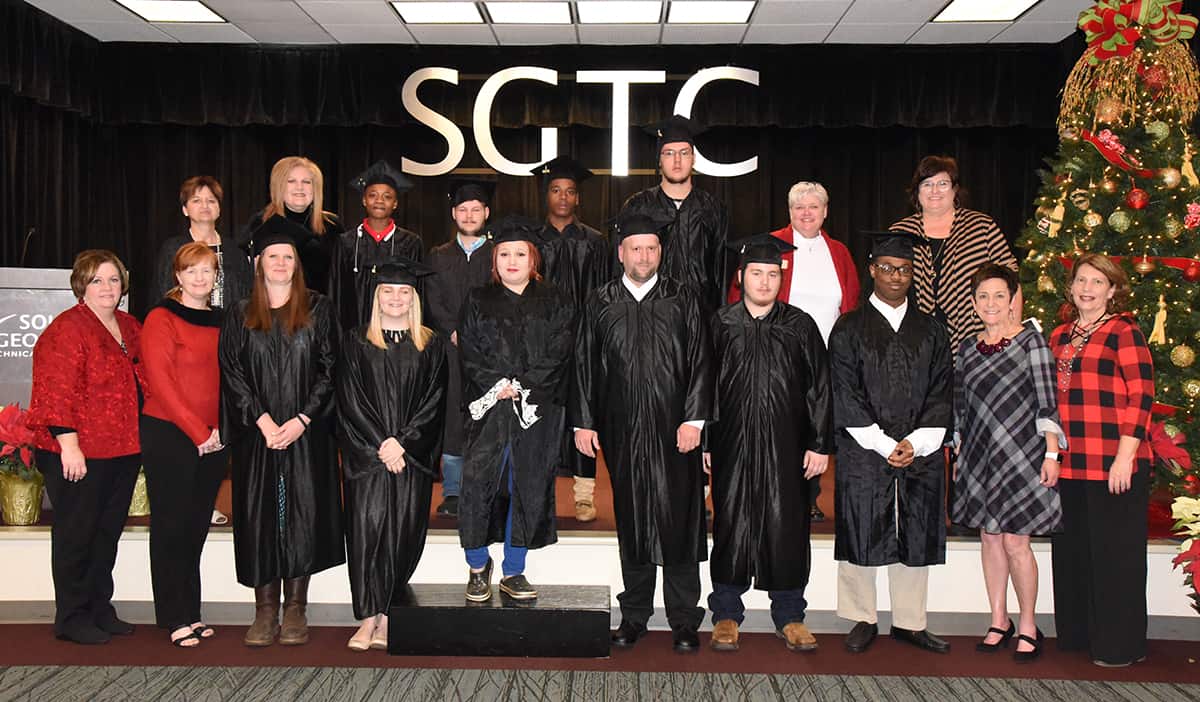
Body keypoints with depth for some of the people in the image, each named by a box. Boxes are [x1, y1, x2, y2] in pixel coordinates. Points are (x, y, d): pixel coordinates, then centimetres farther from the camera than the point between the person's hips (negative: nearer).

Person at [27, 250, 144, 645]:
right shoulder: (66, 330, -11)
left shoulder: (131, 329, 13)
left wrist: (139, 442, 17)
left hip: (123, 451, 8)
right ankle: (72, 619, 12)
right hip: (80, 455, -8)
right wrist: (69, 446, -22)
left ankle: (100, 609, 26)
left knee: (108, 533, 15)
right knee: (76, 534, 2)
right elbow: (56, 394, -18)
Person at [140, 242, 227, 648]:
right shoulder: (161, 319, -6)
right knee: (172, 524, 0)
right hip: (169, 436, -6)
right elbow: (160, 384, -12)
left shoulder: (219, 322, 12)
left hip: (211, 440, 6)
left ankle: (190, 613, 19)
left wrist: (219, 430, 4)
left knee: (197, 524, 10)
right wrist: (198, 432, -13)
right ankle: (175, 618, 8)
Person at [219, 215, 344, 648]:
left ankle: (295, 608, 8)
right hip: (256, 434, 1)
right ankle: (265, 611, 8)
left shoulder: (318, 310, 5)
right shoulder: (240, 317, 9)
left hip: (307, 433, -1)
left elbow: (329, 369, -1)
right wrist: (263, 421, -11)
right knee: (260, 515, 1)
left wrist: (301, 420, -11)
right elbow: (232, 374, 1)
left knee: (302, 512, -1)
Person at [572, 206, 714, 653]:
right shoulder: (600, 303, 9)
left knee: (678, 521, 0)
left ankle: (683, 621, 10)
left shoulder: (683, 299, 4)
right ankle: (634, 616, 21)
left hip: (673, 431, -1)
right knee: (630, 523, 8)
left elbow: (699, 361, 0)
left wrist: (694, 418, -8)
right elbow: (585, 364, 9)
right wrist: (583, 422, 3)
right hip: (621, 430, 2)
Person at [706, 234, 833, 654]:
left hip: (786, 446, 0)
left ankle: (788, 616, 18)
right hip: (732, 445, 0)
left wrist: (820, 445, -1)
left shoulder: (800, 327, 5)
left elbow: (819, 390, 5)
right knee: (731, 523, 4)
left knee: (786, 526, 4)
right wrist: (703, 442, 0)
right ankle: (727, 615, 17)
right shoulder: (720, 325, 4)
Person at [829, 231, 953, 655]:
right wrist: (884, 445, -12)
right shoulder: (849, 330, 1)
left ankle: (909, 622, 19)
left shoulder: (931, 331, 10)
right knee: (861, 534, 1)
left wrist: (915, 443, -8)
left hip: (920, 453, 3)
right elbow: (846, 396, -5)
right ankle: (863, 620, 15)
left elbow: (940, 393, 5)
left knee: (916, 537, 7)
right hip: (863, 453, -3)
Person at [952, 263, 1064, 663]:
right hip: (979, 457, 4)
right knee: (990, 538, 8)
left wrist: (1051, 454, -10)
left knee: (1015, 541, -6)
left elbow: (1047, 403, -7)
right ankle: (999, 622, 19)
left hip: (1020, 454, -4)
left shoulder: (1031, 341, -4)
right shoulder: (967, 349, 9)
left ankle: (1028, 626, 9)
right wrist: (959, 454, 11)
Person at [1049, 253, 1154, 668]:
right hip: (1069, 464, 7)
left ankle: (1121, 645, 13)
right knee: (1072, 552, 13)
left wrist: (1125, 456, -16)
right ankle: (1078, 634, 26)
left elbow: (1141, 396, -11)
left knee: (1115, 554, 1)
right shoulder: (1060, 337, 15)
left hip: (1113, 464, -7)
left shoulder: (1124, 333, -5)